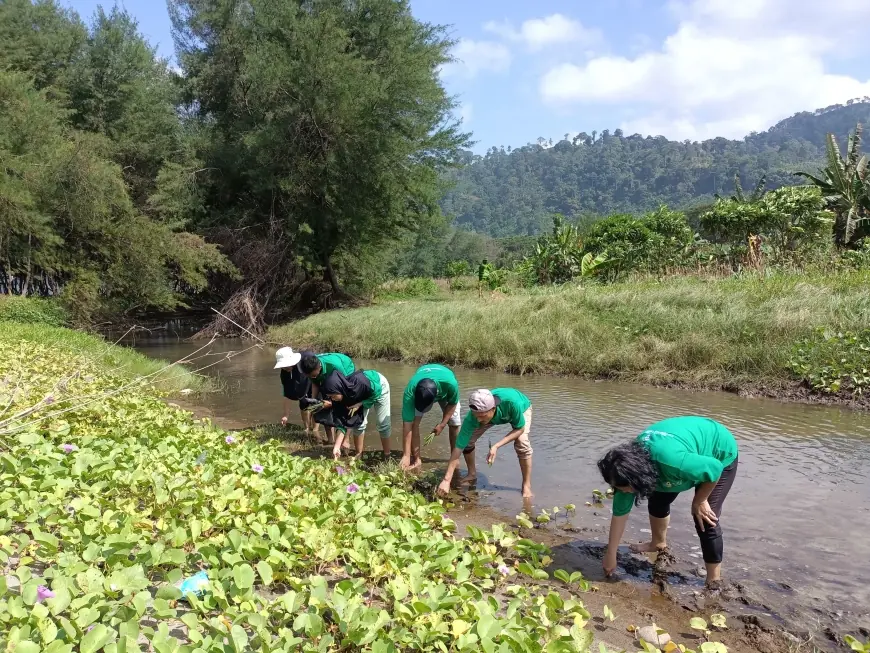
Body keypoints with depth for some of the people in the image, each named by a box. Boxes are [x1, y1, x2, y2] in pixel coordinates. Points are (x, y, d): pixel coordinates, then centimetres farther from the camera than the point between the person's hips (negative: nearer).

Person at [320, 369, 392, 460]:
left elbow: (376, 392, -26)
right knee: (358, 422, -4)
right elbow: (342, 423, -22)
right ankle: (359, 455, 11)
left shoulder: (359, 383, -44)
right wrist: (337, 447, -28)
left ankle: (387, 456, 11)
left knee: (383, 424, -3)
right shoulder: (339, 398, -26)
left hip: (379, 385, -4)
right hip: (363, 394, 4)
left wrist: (359, 404, -33)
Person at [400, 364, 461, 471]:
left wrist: (442, 424, -24)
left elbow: (452, 404, -20)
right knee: (414, 421, -18)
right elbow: (407, 424, -40)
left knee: (454, 423, -6)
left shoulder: (451, 383, -45)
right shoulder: (410, 392, -44)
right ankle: (416, 460, -7)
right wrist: (406, 456, -40)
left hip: (445, 393, 0)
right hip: (419, 394, 0)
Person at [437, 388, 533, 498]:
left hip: (521, 408, -2)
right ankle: (472, 474, 15)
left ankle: (527, 485, -8)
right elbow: (458, 448, -38)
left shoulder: (511, 402, -47)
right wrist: (447, 480, -44)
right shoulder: (471, 418, -40)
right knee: (467, 440, -11)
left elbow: (519, 429, -30)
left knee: (521, 443, -28)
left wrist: (496, 446, -42)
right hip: (493, 414, 2)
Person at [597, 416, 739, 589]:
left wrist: (699, 501, -15)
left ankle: (713, 583, 6)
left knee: (704, 521, -11)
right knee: (658, 500, 10)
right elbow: (620, 512, -10)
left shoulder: (671, 460, -45)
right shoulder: (631, 463, -20)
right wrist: (610, 555, -5)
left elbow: (714, 470, -29)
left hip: (720, 455, -6)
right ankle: (659, 543, 38)